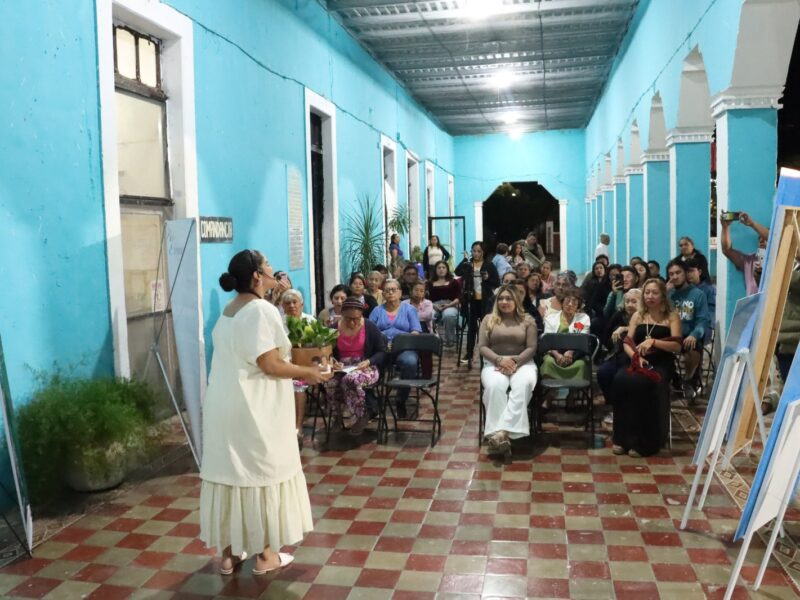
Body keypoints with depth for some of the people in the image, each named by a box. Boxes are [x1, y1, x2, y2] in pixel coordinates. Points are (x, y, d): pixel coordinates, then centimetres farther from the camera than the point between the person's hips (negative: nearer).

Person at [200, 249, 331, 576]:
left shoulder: (228, 311, 11)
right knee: (261, 472, 5)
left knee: (231, 471, 13)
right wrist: (307, 372, -8)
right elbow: (270, 365, -21)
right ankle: (265, 554, 16)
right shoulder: (262, 310, -17)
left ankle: (229, 552, 22)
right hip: (254, 408, -8)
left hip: (226, 404, 8)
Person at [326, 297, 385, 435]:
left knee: (350, 380, -36)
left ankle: (361, 416, -11)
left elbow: (381, 352, 1)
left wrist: (368, 362, -17)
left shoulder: (370, 327, -4)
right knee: (330, 383, -31)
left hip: (365, 368, -3)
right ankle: (337, 417, -6)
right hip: (342, 369, 3)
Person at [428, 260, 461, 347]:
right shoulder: (431, 283, 22)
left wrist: (449, 305, -11)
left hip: (450, 306, -1)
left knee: (449, 315, -40)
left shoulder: (453, 282, 17)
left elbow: (459, 298, 6)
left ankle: (449, 339, -23)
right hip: (434, 306, 1)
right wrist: (433, 305, -11)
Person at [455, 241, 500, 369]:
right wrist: (465, 259, -17)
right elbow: (457, 272, -13)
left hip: (485, 300, -2)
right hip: (471, 300, 2)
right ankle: (469, 354, 11)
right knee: (471, 326, 6)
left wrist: (488, 278, -17)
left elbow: (497, 283, 0)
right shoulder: (467, 264, 4)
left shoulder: (489, 265, -1)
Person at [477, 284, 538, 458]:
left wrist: (515, 361, -14)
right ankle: (497, 433, -40)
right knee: (495, 386, -36)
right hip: (494, 363, 0)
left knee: (523, 385, -36)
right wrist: (500, 360, -13)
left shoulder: (527, 320, 10)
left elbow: (531, 348, 3)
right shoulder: (488, 319, 12)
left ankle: (502, 431, -43)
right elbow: (482, 347, 4)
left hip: (522, 362, 0)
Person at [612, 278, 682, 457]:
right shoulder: (637, 315, 17)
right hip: (639, 363, 3)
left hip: (661, 365, -3)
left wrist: (653, 341, -20)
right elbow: (627, 343, 8)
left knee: (642, 384, -35)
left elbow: (677, 347, -5)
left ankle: (644, 442, -21)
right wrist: (636, 357, -13)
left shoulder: (672, 317, 6)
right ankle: (623, 438, -21)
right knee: (620, 380, -31)